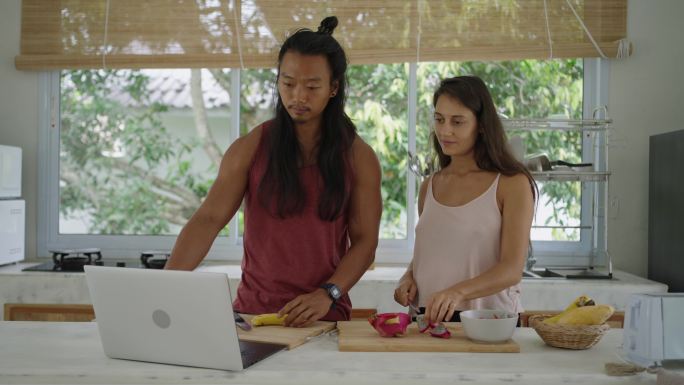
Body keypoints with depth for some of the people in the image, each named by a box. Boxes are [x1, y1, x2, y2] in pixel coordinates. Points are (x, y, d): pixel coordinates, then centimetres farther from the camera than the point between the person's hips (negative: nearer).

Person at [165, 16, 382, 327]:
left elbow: (365, 241, 0)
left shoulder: (358, 157, 1)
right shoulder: (251, 148, 0)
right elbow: (208, 219, -8)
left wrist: (327, 294, -16)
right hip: (252, 310, 1)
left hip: (324, 315, 0)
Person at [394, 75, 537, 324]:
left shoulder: (512, 184, -1)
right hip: (430, 319, 4)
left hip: (489, 319, -4)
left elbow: (512, 269, -9)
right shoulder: (429, 187, 15)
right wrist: (408, 278, 4)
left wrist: (458, 292, -24)